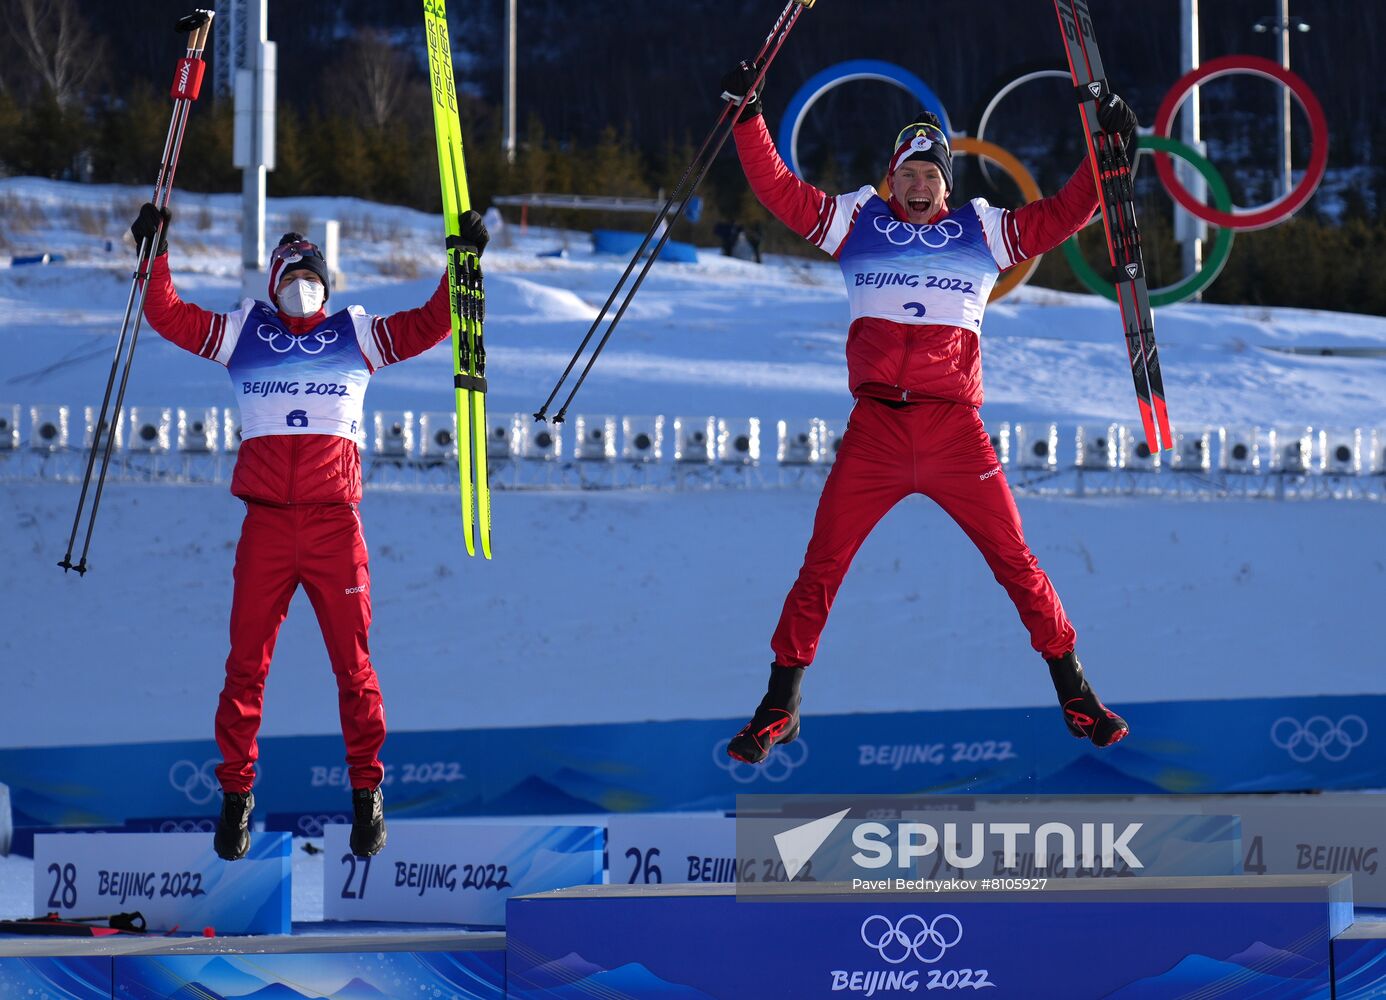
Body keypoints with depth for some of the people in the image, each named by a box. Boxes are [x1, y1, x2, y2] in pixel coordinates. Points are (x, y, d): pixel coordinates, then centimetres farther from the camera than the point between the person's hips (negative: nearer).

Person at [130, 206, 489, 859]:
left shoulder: (357, 335, 15)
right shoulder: (243, 333, 15)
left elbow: (431, 325, 13)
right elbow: (168, 317, 13)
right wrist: (154, 254, 4)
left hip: (335, 526, 0)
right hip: (266, 527, 0)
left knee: (353, 663, 0)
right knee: (246, 663, -1)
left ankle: (366, 792, 10)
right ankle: (236, 793, 7)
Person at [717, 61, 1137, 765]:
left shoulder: (983, 231, 14)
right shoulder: (858, 223, 14)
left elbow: (1061, 216, 14)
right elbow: (780, 192, 13)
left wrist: (1109, 149, 6)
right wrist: (748, 117, 5)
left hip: (956, 433, 0)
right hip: (874, 428, 0)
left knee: (1017, 564, -2)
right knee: (819, 568, -2)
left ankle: (1075, 696, 9)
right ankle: (779, 708, 10)